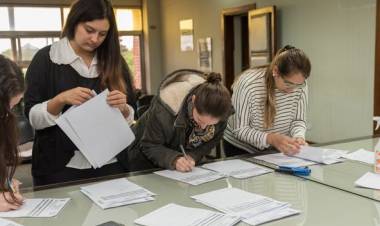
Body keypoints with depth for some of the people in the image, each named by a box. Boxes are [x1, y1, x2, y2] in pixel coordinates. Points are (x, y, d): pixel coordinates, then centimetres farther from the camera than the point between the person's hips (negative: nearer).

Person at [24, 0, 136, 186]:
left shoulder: (114, 61, 5)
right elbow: (32, 117, -5)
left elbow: (131, 117, 7)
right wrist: (60, 100, -21)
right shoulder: (46, 58, -3)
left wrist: (122, 108, -15)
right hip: (59, 167, -2)